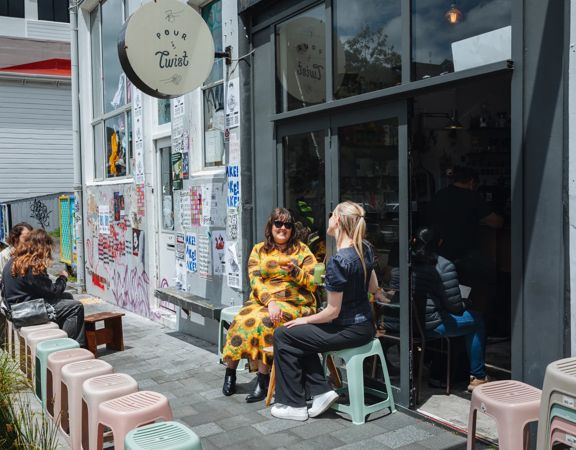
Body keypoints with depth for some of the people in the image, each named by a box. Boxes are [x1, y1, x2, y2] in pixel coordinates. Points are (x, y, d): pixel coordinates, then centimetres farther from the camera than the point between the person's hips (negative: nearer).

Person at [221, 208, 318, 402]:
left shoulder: (302, 250, 8)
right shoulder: (259, 250, 12)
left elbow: (313, 284, 2)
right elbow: (255, 281, -2)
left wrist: (295, 271, -16)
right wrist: (270, 301, -18)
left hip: (294, 304, -2)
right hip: (262, 300, 2)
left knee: (265, 321, -32)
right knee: (242, 320, -28)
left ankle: (263, 379, -20)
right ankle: (230, 370, -8)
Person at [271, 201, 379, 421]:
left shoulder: (338, 261, -25)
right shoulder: (365, 249, 1)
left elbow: (333, 312, -19)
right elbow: (374, 287, 15)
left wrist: (305, 320, -4)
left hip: (349, 331, -9)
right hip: (365, 325, 9)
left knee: (282, 335, 1)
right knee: (300, 336, 23)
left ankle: (294, 405, 9)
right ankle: (321, 391, 16)